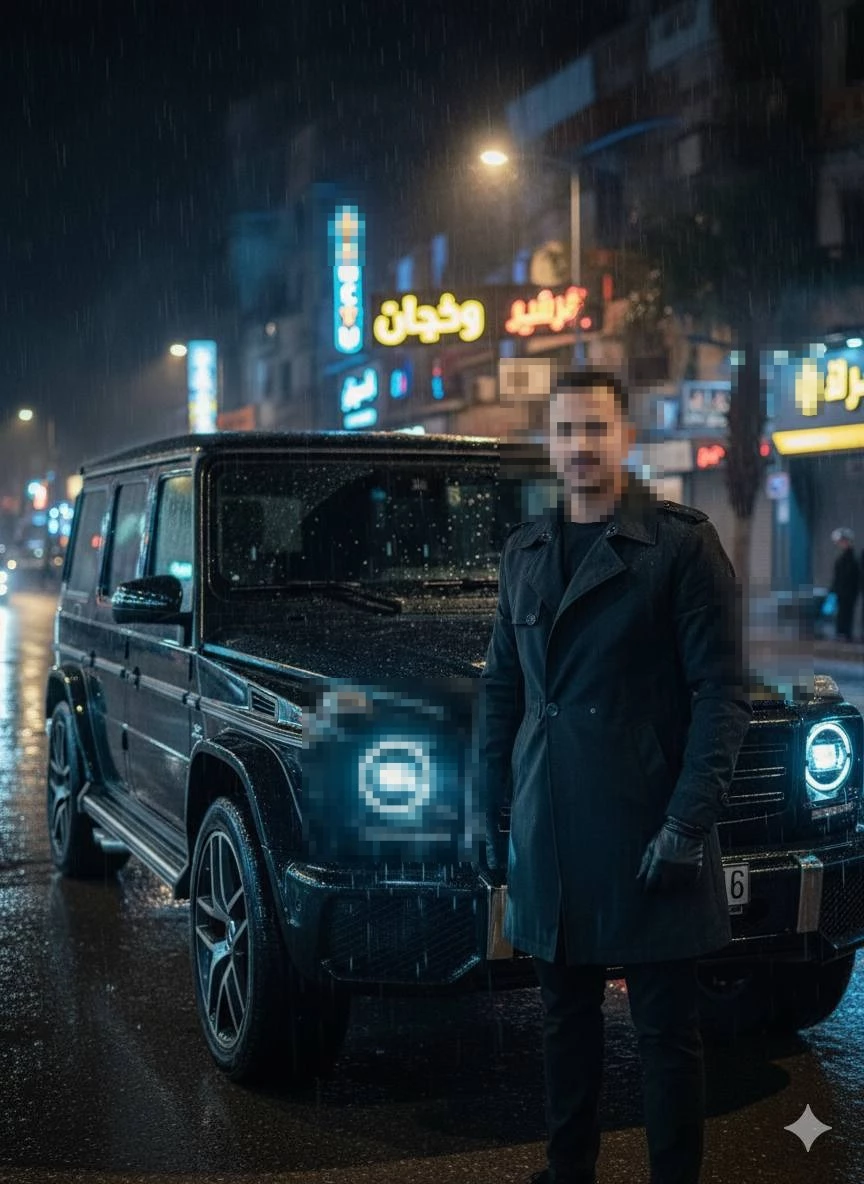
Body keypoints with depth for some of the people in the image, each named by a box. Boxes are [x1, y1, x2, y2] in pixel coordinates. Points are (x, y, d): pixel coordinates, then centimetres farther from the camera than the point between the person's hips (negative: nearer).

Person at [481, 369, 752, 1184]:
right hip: (549, 833, 5)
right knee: (565, 1017, 17)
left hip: (645, 832, -5)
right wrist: (493, 810, 10)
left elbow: (720, 693, -9)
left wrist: (689, 824, -15)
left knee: (665, 1030, 6)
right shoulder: (523, 551, 11)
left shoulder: (683, 544, -5)